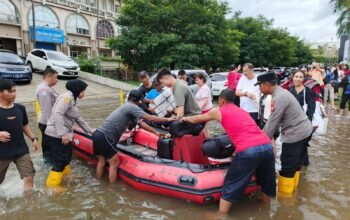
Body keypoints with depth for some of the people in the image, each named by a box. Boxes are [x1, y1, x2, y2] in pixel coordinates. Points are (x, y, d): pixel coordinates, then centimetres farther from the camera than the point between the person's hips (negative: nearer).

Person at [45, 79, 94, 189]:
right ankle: (52, 186, 10)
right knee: (60, 161, -3)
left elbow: (78, 118, 22)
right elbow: (57, 114, -28)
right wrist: (63, 133, -31)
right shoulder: (67, 97, -16)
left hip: (61, 134, 10)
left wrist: (90, 130, 26)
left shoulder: (72, 99, 17)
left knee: (66, 157, 24)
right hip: (57, 135, -10)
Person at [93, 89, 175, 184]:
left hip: (98, 134, 9)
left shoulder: (127, 108, 19)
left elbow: (141, 123, 21)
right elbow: (150, 118, -13)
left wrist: (156, 132, 21)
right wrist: (167, 119, -2)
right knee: (114, 163, 2)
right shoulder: (131, 107, -9)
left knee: (102, 161, 21)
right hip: (104, 137, -9)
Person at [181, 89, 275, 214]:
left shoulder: (218, 111, 14)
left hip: (248, 150, -6)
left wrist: (185, 119, 48)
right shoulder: (243, 111, 30)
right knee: (266, 181, 26)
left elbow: (196, 120, 29)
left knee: (230, 185, 10)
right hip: (267, 146, 6)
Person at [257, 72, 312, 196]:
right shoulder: (280, 92, 10)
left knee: (287, 167, 1)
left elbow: (273, 122, -21)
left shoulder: (279, 98, -23)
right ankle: (292, 188, 37)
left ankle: (284, 195, 15)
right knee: (294, 163, 22)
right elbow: (272, 119, 14)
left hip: (296, 134, -10)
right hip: (303, 131, 10)